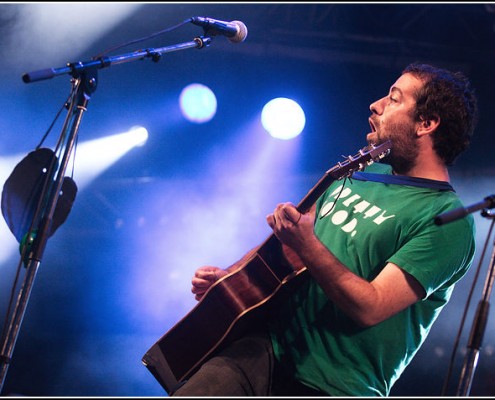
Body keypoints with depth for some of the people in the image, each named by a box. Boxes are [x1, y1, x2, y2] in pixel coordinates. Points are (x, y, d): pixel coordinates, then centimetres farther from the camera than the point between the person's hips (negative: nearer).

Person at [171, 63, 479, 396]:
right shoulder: (359, 174, 15)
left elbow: (370, 308, -20)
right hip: (272, 346, 6)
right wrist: (228, 275, 10)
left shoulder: (449, 220, -11)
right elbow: (287, 243, 23)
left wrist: (308, 246, -29)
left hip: (333, 387, -6)